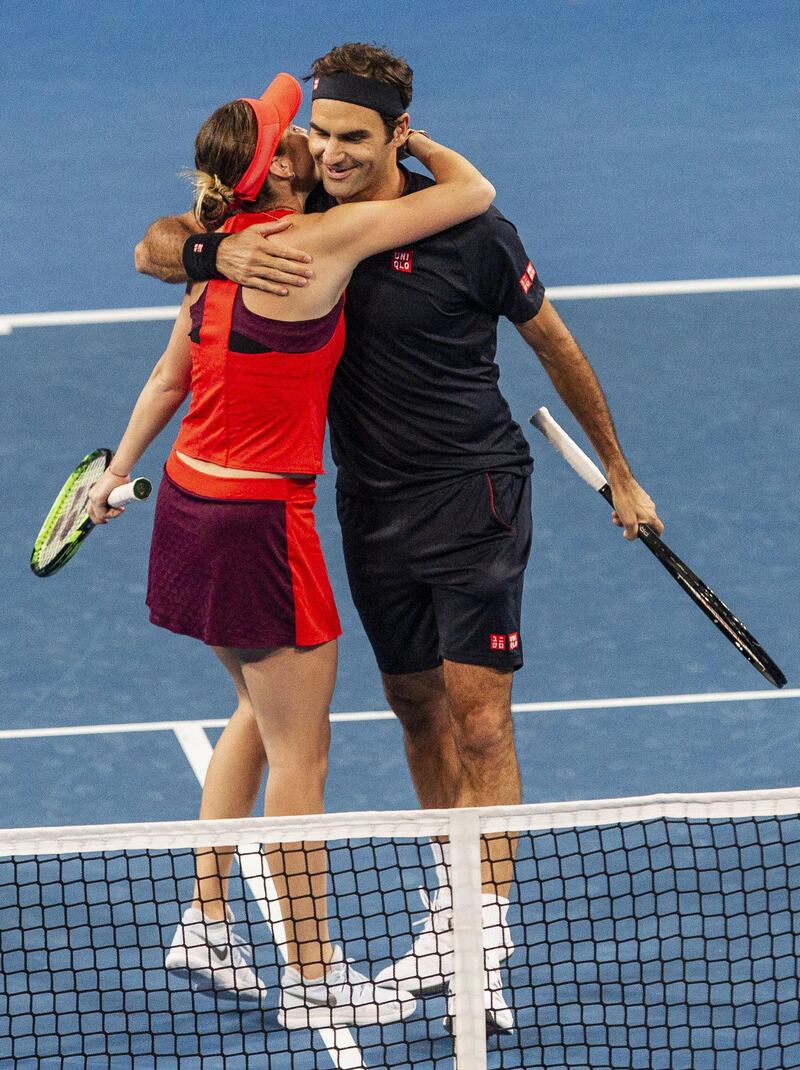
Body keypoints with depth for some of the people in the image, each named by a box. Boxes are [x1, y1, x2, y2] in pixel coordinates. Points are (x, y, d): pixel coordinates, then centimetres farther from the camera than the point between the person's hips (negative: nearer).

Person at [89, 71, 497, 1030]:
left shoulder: (223, 250, 6)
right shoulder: (321, 242, -18)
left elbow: (169, 377, 18)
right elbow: (473, 192, -12)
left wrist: (119, 471, 31)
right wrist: (408, 137, 5)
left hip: (192, 505, 9)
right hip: (259, 520, -9)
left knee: (263, 712, 25)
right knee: (299, 754, 2)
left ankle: (205, 923, 30)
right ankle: (312, 977, 11)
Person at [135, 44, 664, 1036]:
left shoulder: (470, 233, -13)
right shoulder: (293, 219, -2)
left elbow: (553, 343, 0)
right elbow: (155, 247, -2)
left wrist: (619, 475, 8)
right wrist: (220, 251, -27)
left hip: (473, 492, -5)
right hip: (371, 503, 5)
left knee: (478, 713, -10)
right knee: (417, 708, 13)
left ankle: (487, 950, -10)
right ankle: (451, 911, 25)